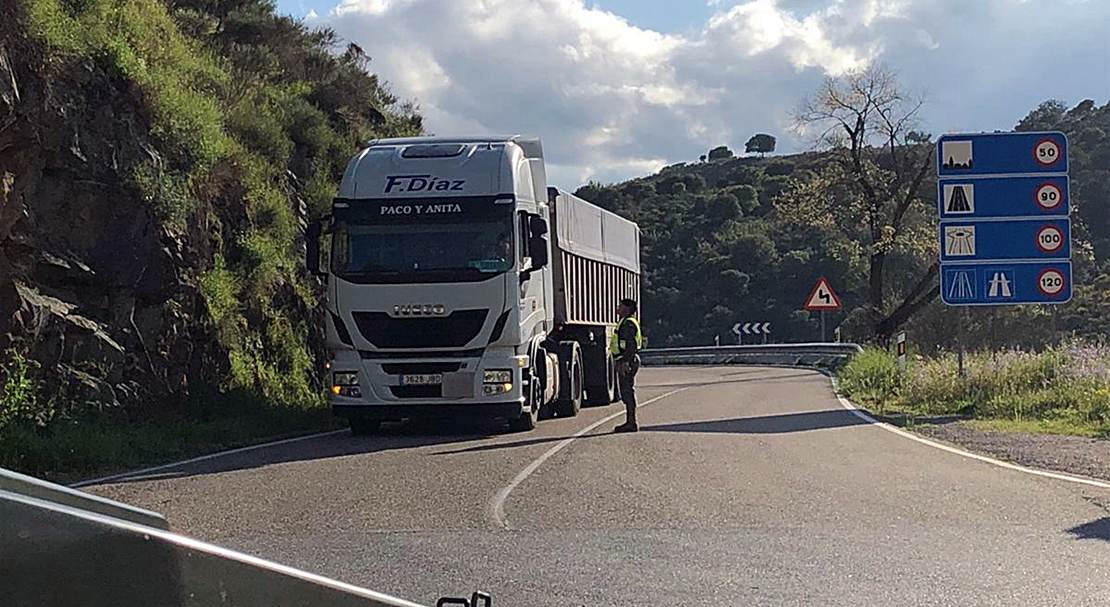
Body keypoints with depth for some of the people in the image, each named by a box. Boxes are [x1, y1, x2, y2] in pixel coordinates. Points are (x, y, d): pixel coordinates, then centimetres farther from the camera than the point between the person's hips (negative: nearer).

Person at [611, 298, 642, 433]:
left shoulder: (628, 323, -14)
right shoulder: (624, 323, 20)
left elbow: (631, 345, -22)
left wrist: (626, 362, -26)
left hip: (627, 361, -11)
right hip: (624, 361, 11)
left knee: (627, 391, -10)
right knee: (626, 392, 13)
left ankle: (631, 423, -10)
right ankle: (629, 422, 18)